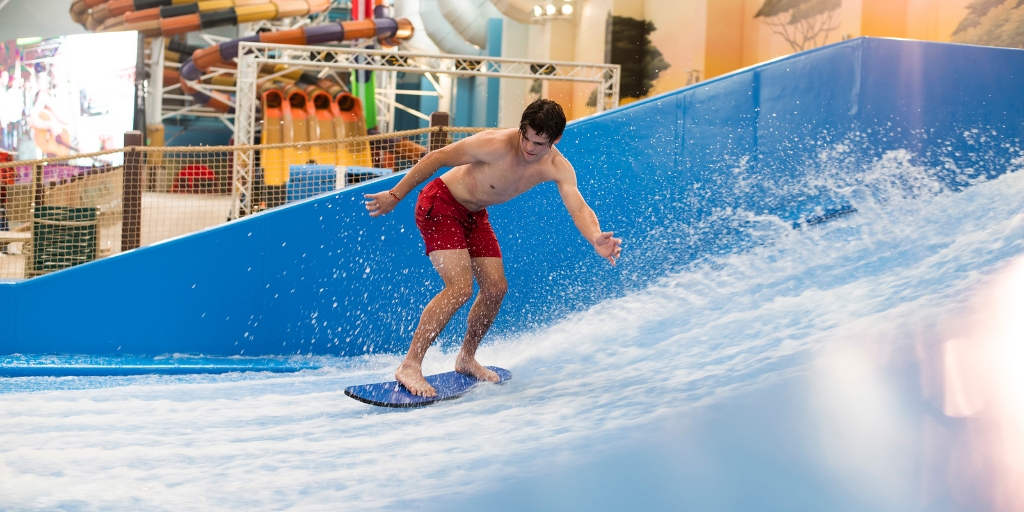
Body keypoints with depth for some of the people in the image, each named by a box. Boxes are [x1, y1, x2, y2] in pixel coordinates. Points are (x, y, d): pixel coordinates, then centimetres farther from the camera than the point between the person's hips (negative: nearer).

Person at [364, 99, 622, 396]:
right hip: (440, 205, -7)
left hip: (474, 215, 7)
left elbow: (579, 208, -28)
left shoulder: (558, 168, -17)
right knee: (460, 287, -20)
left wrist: (596, 240, -51)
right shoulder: (496, 145, -32)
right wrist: (395, 196, -17)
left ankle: (466, 358, 26)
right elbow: (437, 158, -23)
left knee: (495, 289, 5)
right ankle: (409, 366, -16)